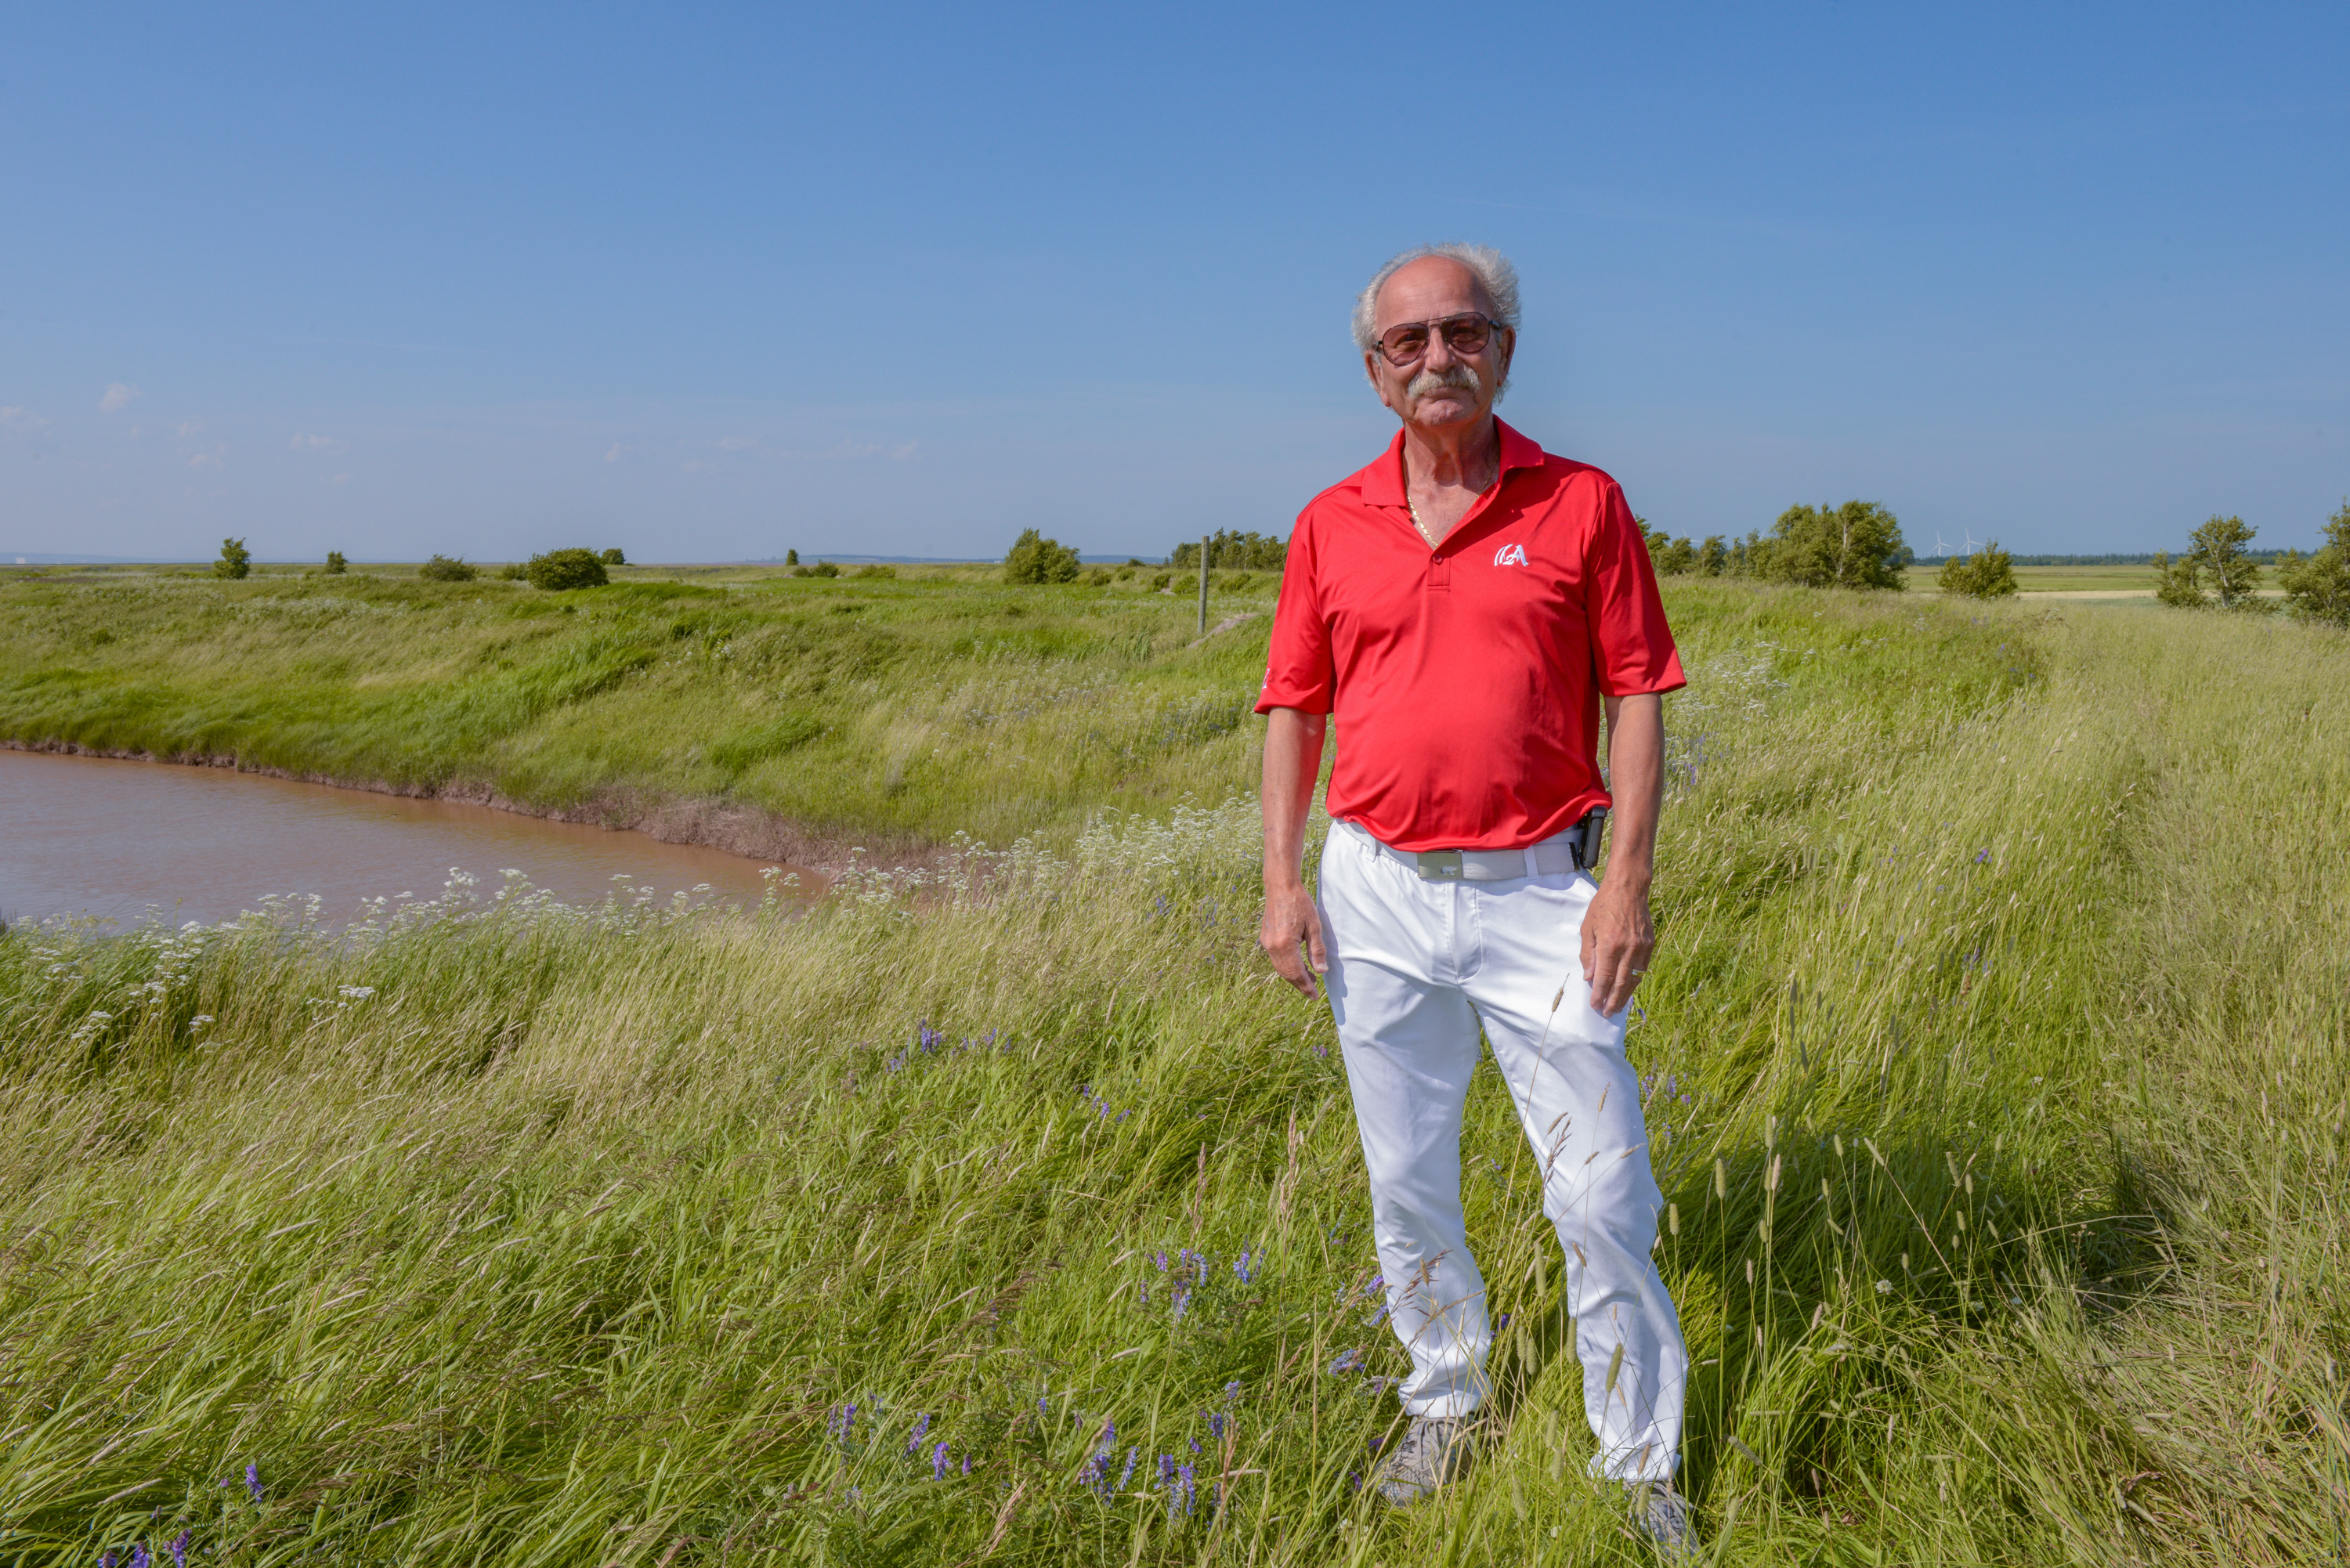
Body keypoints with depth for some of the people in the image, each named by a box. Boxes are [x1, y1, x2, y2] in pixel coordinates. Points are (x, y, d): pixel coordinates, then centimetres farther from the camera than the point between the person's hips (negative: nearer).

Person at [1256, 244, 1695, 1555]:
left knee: (1602, 1194, 2)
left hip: (1538, 893, -2)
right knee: (1407, 1183, 15)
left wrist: (1628, 883, -10)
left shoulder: (1584, 505, -2)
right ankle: (1447, 1403, 38)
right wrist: (1283, 882, 0)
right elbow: (1296, 709, 8)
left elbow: (1638, 699, -3)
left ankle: (1644, 1470, 21)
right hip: (1379, 892, 3)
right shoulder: (1331, 525, 5)